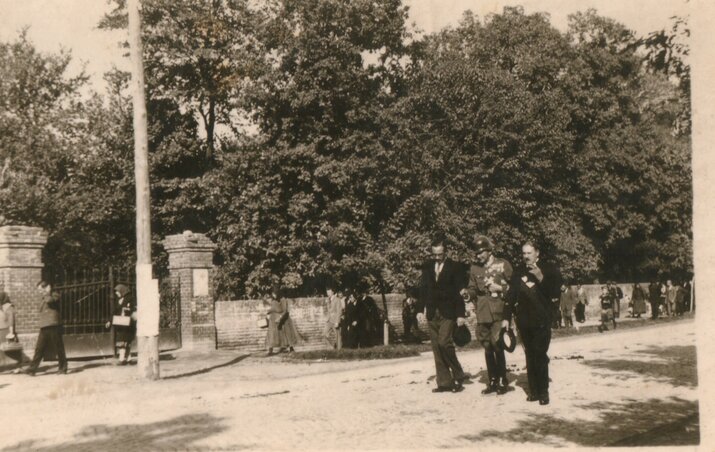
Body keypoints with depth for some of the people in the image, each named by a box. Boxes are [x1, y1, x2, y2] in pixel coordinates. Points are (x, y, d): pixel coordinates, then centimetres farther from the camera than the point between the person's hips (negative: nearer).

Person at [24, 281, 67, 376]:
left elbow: (49, 300, -22)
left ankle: (62, 368, 8)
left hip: (53, 326, -7)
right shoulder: (43, 300, 23)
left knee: (58, 348, -1)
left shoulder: (55, 295, 0)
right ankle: (32, 369, -1)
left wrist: (47, 292, -6)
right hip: (44, 328, 7)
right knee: (39, 348, 0)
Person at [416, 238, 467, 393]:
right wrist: (420, 309, 3)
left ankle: (458, 375, 1)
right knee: (436, 347, 4)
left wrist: (460, 314, -10)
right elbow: (423, 288, 10)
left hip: (448, 312, -5)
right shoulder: (427, 266, 10)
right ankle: (444, 382, 10)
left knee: (444, 342, -17)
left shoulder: (455, 267, -3)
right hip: (432, 313, 5)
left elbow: (459, 292, -5)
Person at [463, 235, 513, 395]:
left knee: (497, 346, -9)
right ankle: (492, 381, 19)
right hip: (482, 314, 4)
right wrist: (467, 293, -5)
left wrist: (500, 288, -14)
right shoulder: (474, 268, 9)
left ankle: (502, 381, 4)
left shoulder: (503, 265, -1)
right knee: (487, 348, 9)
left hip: (499, 312, -4)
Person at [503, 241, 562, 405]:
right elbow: (511, 295, 10)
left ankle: (543, 392, 2)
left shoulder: (549, 269, 0)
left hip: (541, 320, -3)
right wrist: (506, 317, 5)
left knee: (540, 355, -7)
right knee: (530, 356, 6)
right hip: (524, 321, 3)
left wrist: (540, 277, -18)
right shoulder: (519, 272, 10)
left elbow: (555, 293, -7)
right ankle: (533, 390, 12)